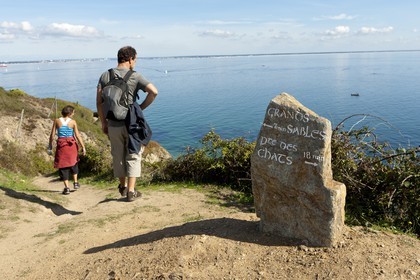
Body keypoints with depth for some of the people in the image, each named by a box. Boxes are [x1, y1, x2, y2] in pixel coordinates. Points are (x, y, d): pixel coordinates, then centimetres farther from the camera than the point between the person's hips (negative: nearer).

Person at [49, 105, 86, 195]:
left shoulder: (57, 121, -2)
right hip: (71, 144, 0)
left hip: (61, 144, 0)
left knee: (63, 165, 5)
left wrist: (50, 144, 13)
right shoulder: (73, 122, -5)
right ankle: (75, 182, 23)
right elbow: (78, 135, -5)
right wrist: (83, 147, -1)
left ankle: (67, 187, 3)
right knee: (73, 162, 23)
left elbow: (52, 134, 0)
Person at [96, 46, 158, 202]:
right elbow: (153, 91, -20)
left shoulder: (105, 76, 3)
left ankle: (123, 187, 34)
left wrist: (103, 123, 9)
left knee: (118, 157, 17)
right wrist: (142, 107, -6)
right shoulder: (134, 76, -7)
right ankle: (131, 191, 9)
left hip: (113, 125, 3)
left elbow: (99, 102, 1)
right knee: (133, 156, 9)